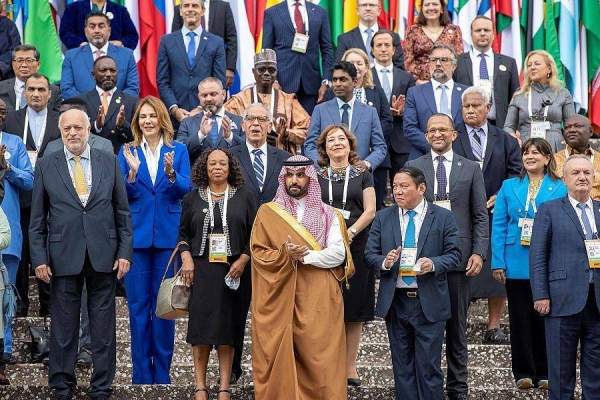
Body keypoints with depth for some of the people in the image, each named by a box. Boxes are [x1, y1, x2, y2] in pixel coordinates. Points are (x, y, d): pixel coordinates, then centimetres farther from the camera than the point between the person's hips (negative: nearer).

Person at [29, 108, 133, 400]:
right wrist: (39, 258, -3)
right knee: (63, 326, 5)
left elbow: (123, 211, 7)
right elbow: (37, 219, 5)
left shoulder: (110, 162, 7)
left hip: (104, 255, 1)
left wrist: (125, 252, 0)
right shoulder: (46, 166, 5)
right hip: (63, 256, 0)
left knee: (104, 326, 5)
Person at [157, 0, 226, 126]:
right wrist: (174, 109, -8)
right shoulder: (167, 41, 9)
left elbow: (219, 82, 4)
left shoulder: (217, 42, 7)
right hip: (175, 115, 0)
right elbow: (162, 81, 5)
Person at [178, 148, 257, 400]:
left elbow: (255, 235, 6)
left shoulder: (244, 197, 8)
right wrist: (186, 258, -4)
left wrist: (243, 259, -8)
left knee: (227, 329, -1)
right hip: (201, 271, 1)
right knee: (201, 328, -3)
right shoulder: (193, 199, 11)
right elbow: (183, 234, 12)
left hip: (233, 272, 0)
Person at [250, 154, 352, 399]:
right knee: (279, 358, -2)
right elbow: (257, 251, 2)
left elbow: (338, 254, -2)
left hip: (318, 299, 0)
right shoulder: (268, 213, 9)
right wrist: (285, 255, -15)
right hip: (279, 297, 0)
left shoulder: (328, 215, 9)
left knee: (319, 360, -5)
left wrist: (305, 255, -15)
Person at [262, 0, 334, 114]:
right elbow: (267, 50, 4)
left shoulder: (320, 12, 10)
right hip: (283, 80, -1)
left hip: (311, 82, 1)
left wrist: (326, 81, 0)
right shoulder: (272, 13, 6)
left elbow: (327, 49, 9)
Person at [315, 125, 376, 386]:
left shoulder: (362, 175, 10)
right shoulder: (316, 177, 11)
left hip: (355, 246, 0)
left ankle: (350, 366, 6)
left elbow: (370, 210, 1)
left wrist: (350, 232, -15)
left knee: (354, 310, 0)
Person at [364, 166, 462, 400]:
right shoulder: (382, 218, 7)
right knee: (402, 365, 9)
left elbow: (454, 255, 0)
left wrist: (434, 264, -19)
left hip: (429, 303, -2)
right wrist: (384, 262, -16)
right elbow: (369, 255, 5)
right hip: (395, 301, 3)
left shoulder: (443, 217, 1)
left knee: (428, 365, 0)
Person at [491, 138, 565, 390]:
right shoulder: (509, 187, 5)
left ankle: (544, 373, 16)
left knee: (544, 317, 6)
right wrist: (498, 262, -5)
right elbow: (498, 225, 2)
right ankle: (523, 372, 14)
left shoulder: (560, 189, 1)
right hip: (517, 265, 1)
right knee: (520, 319, 6)